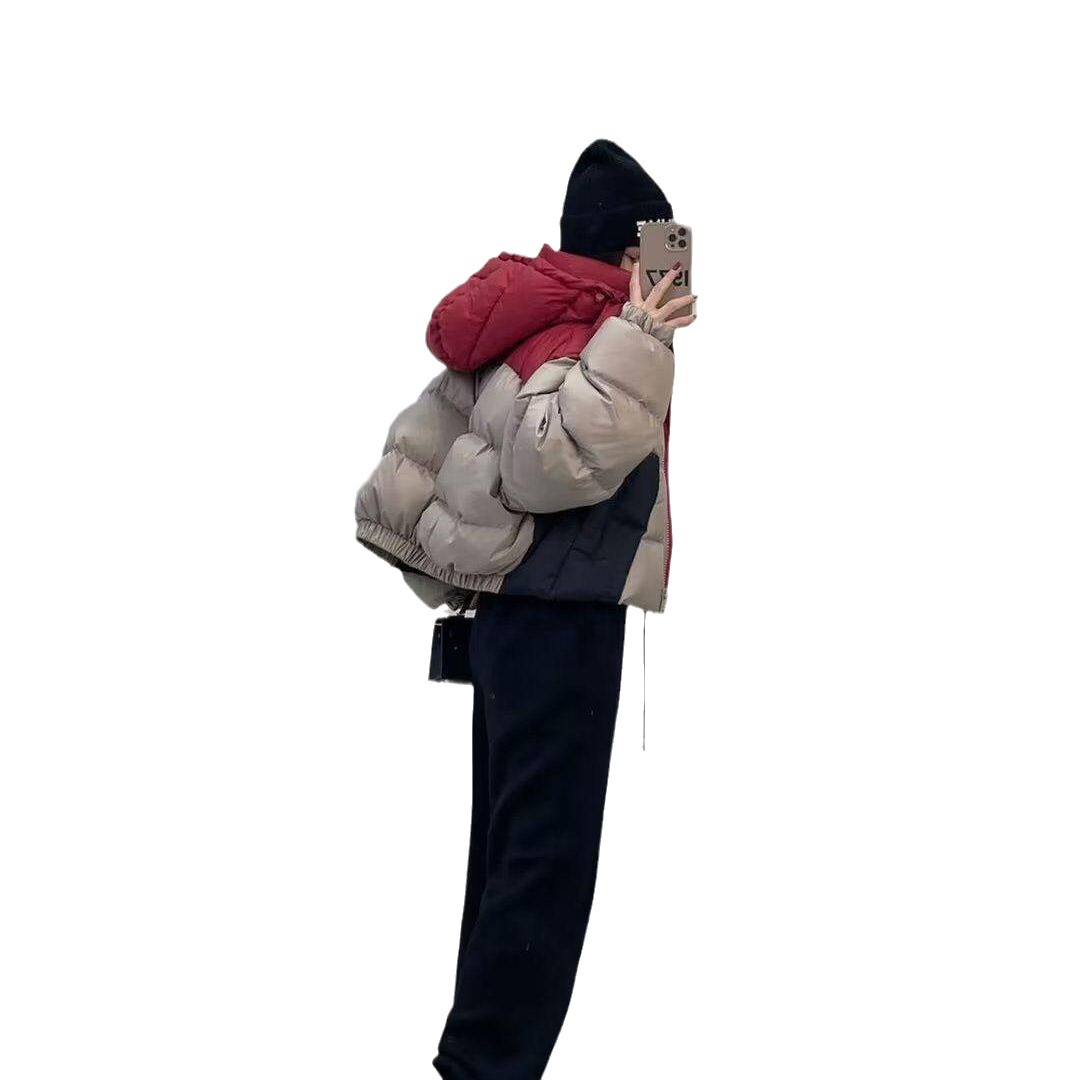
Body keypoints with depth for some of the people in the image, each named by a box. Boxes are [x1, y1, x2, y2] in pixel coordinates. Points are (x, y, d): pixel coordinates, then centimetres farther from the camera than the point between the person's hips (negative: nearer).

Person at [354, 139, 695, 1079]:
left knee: (511, 846, 16)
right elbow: (555, 459, -32)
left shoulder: (538, 317, 12)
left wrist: (454, 564, 22)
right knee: (546, 856, -7)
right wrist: (635, 350, -29)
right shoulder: (587, 327, -15)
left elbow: (419, 448, 17)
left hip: (521, 608, 10)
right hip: (560, 619, -10)